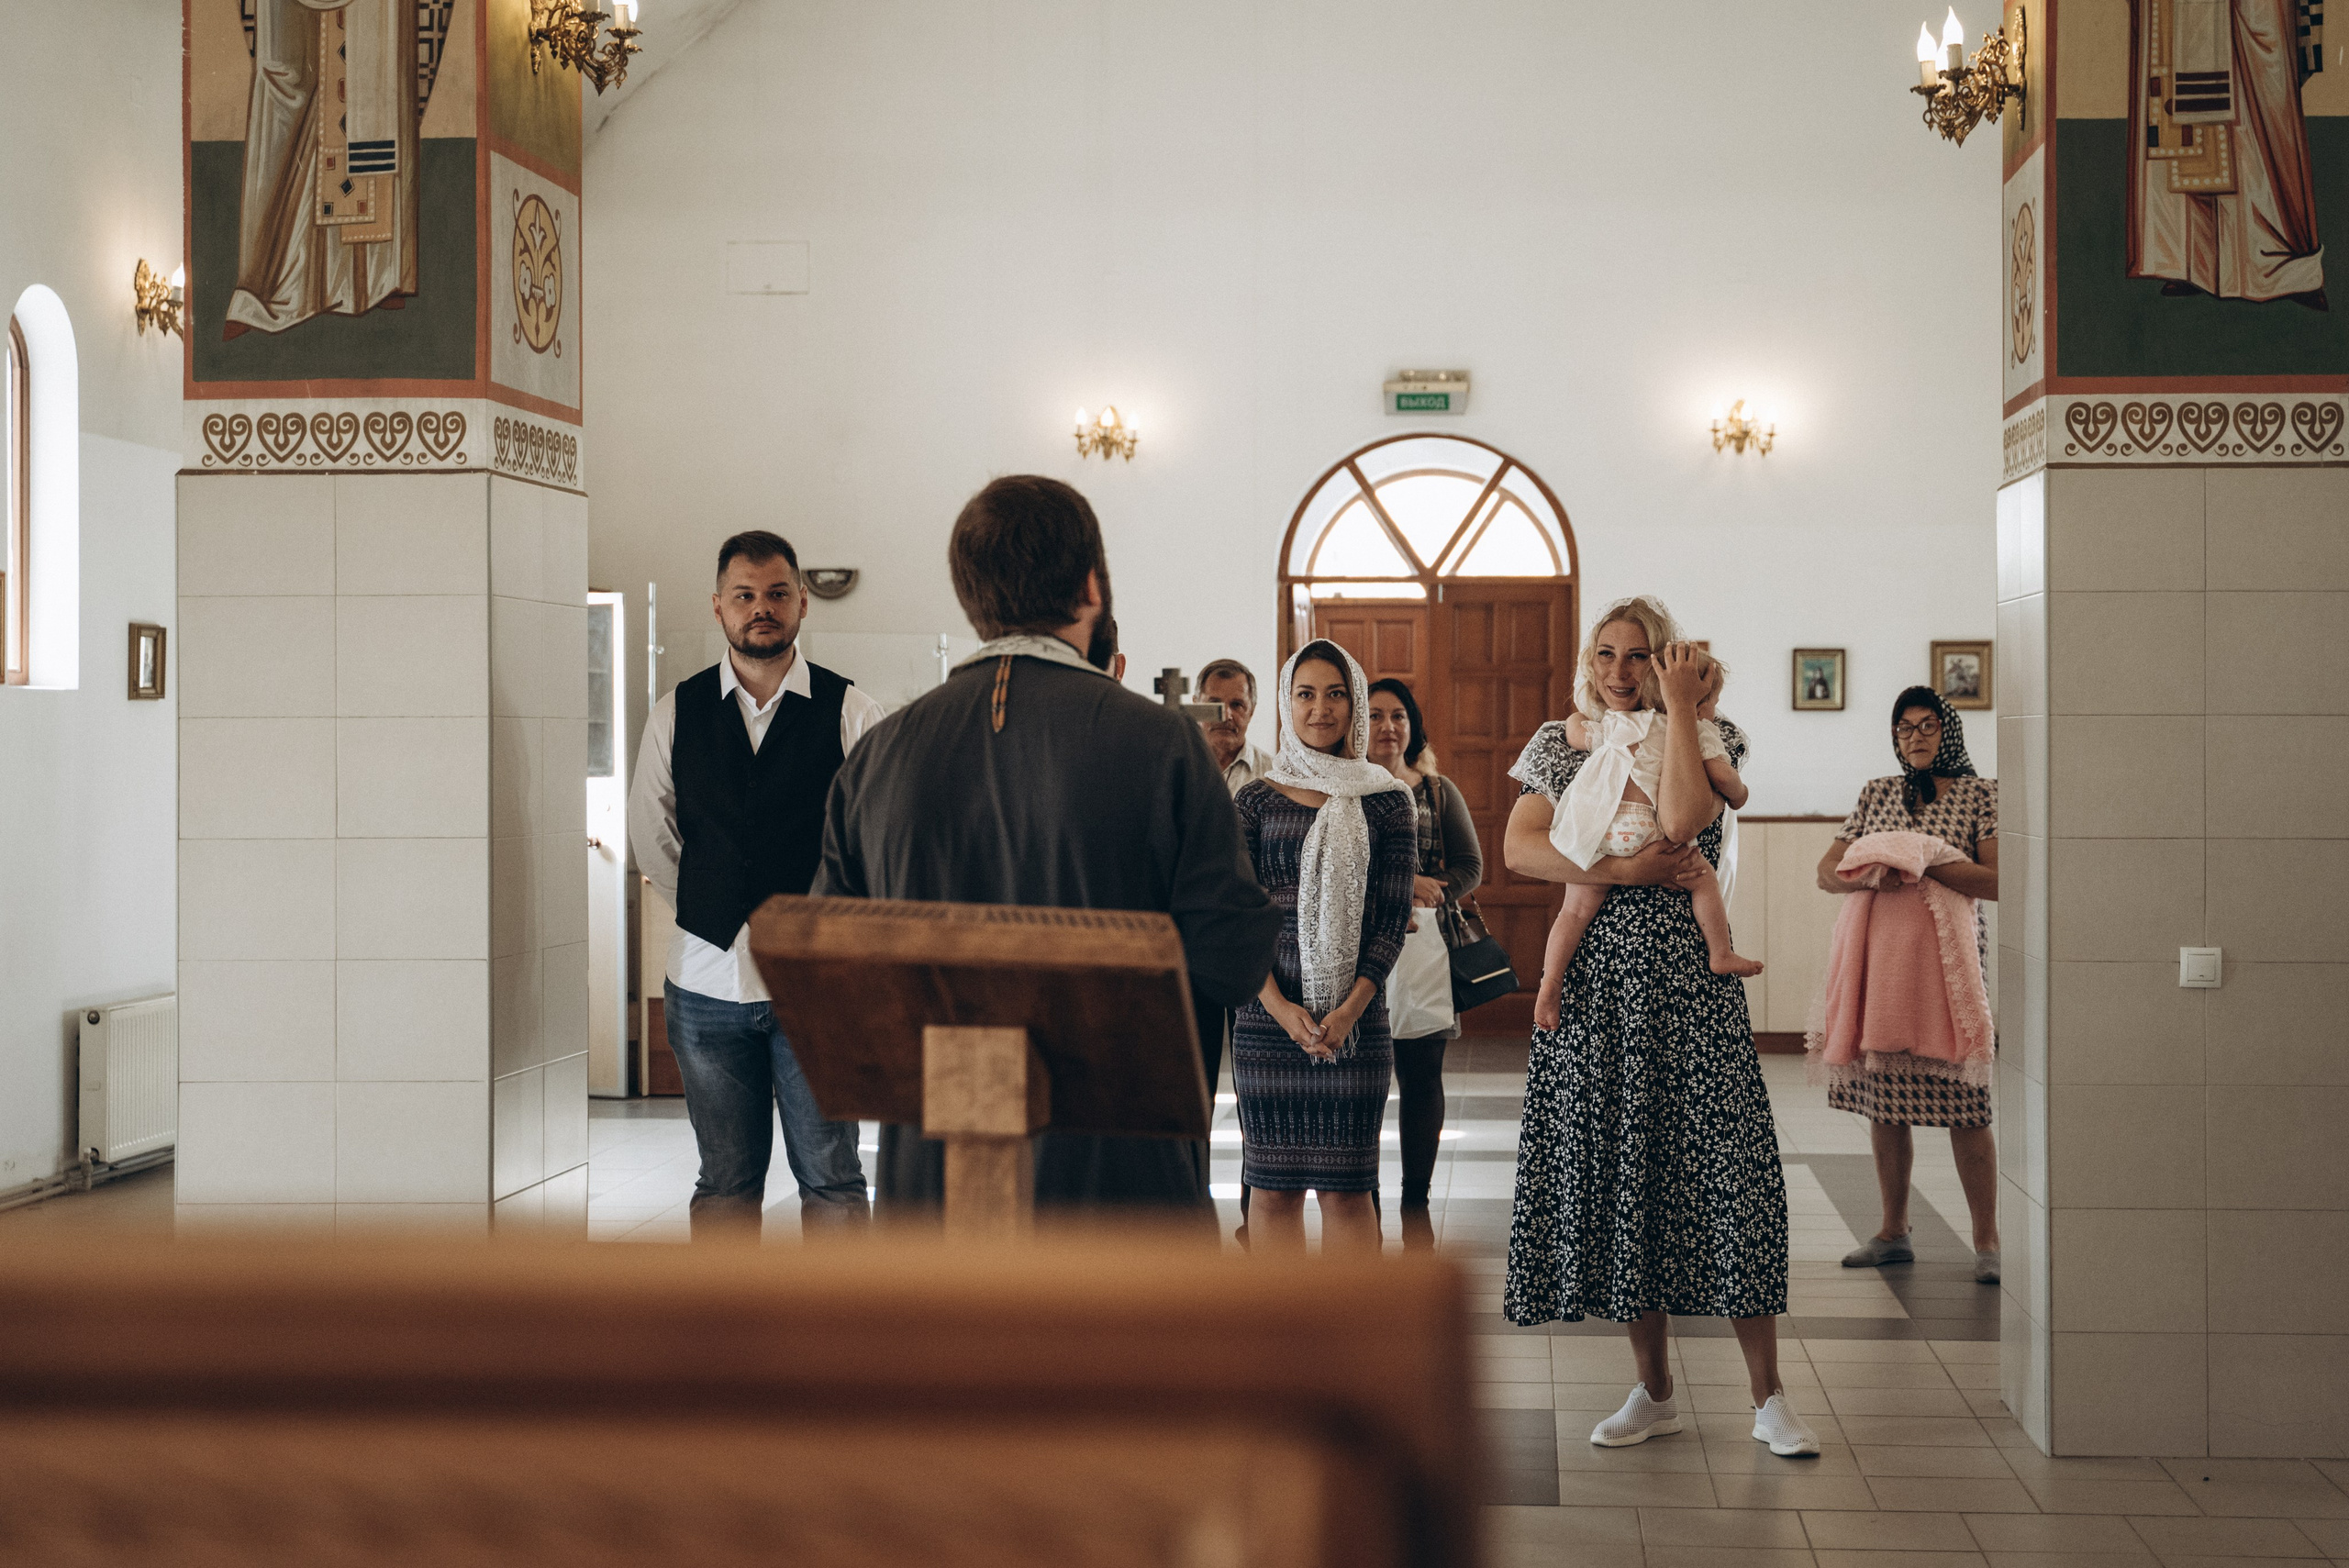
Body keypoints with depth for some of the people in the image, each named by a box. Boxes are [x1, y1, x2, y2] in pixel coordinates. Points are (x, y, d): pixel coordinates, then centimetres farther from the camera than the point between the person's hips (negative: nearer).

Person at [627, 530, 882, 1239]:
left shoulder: (849, 712, -3)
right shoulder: (676, 714, 5)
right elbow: (648, 835, 16)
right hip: (708, 977, 2)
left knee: (830, 1178, 1)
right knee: (725, 1180, 9)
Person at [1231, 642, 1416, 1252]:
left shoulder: (1387, 801, 5)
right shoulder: (1256, 801, 7)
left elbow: (1390, 918, 1)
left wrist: (1350, 1009, -11)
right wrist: (1278, 1006, -12)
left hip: (1356, 1017, -1)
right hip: (1267, 1016, 1)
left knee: (1346, 1189, -1)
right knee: (1274, 1188, 2)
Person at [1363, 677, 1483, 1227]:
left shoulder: (1438, 791, 13)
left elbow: (1471, 866, 8)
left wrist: (1427, 896, -10)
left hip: (1422, 946, 2)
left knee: (1421, 1077, 3)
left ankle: (1416, 1202, 11)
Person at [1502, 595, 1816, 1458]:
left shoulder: (1710, 737, 2)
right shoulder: (1560, 745, 12)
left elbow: (1682, 820, -19)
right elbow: (1518, 848, -4)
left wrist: (1678, 707, -14)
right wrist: (1621, 869, -15)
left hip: (1687, 975, -3)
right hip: (1595, 975, 3)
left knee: (1723, 1165, -7)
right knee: (1614, 1170, 4)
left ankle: (1767, 1395, 1)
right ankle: (1654, 1389, 17)